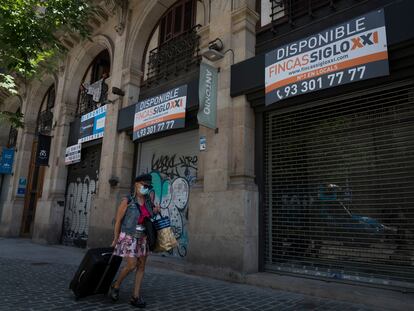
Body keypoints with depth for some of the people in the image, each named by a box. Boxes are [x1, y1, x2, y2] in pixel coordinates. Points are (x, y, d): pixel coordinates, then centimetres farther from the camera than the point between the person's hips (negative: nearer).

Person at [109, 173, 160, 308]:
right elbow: (118, 220, -9)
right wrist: (115, 239, -7)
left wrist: (155, 212, -4)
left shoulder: (148, 203, 3)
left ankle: (136, 296, 12)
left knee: (141, 266, 4)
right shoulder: (127, 201, -13)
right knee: (131, 265, -11)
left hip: (142, 238, 6)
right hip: (129, 237, -6)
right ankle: (116, 285, 16)